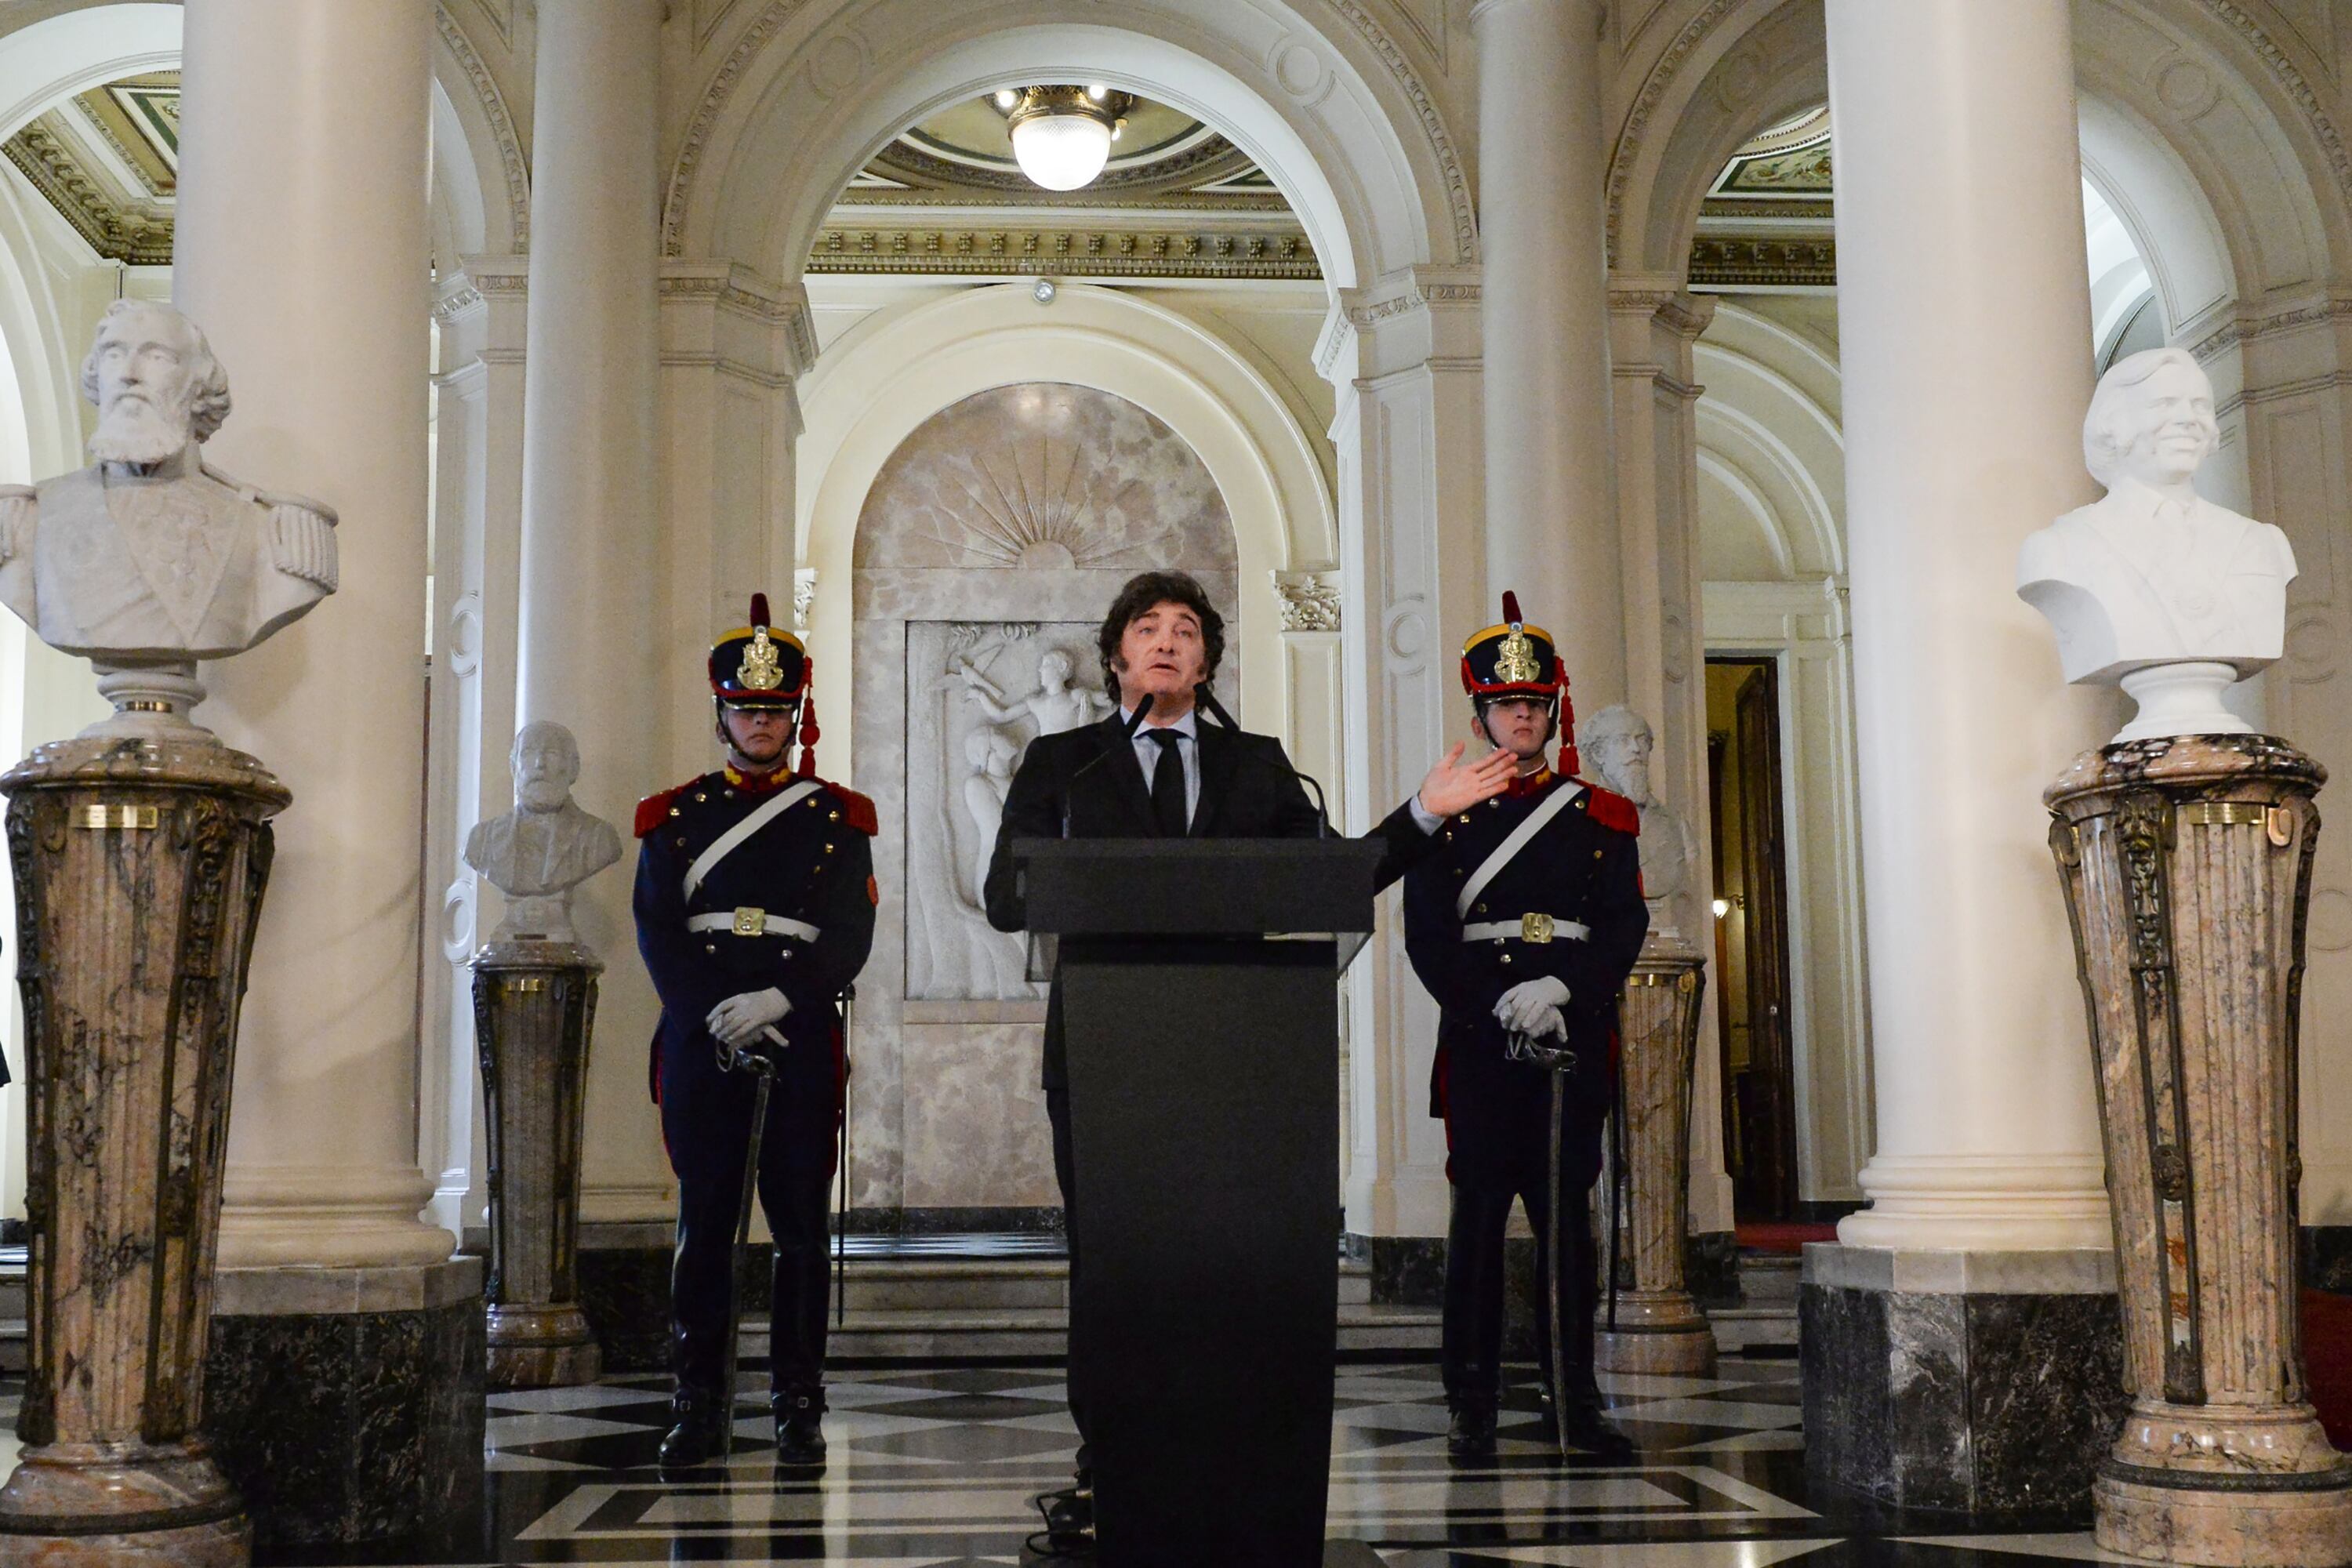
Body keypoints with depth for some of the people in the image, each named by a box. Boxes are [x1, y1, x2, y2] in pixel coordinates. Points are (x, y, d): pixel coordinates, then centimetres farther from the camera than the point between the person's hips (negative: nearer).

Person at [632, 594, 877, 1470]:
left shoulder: (837, 819, 9)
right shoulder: (675, 817, 12)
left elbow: (851, 937, 1)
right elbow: (657, 933, 3)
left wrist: (778, 999, -14)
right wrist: (720, 1016, -10)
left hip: (802, 1044, -1)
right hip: (699, 1044, 1)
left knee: (800, 1224, 0)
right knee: (704, 1224, 2)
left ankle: (799, 1407, 7)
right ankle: (700, 1406, 9)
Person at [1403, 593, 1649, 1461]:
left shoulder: (1603, 818, 11)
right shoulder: (1447, 815, 7)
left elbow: (1626, 926, 2)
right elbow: (1427, 938, -1)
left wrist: (1562, 987, -15)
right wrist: (1503, 1006, -12)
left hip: (1576, 1038, 1)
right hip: (1479, 1040, -1)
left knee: (1568, 1218, 4)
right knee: (1479, 1217, -1)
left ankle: (1578, 1405, 9)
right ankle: (1473, 1406, 5)